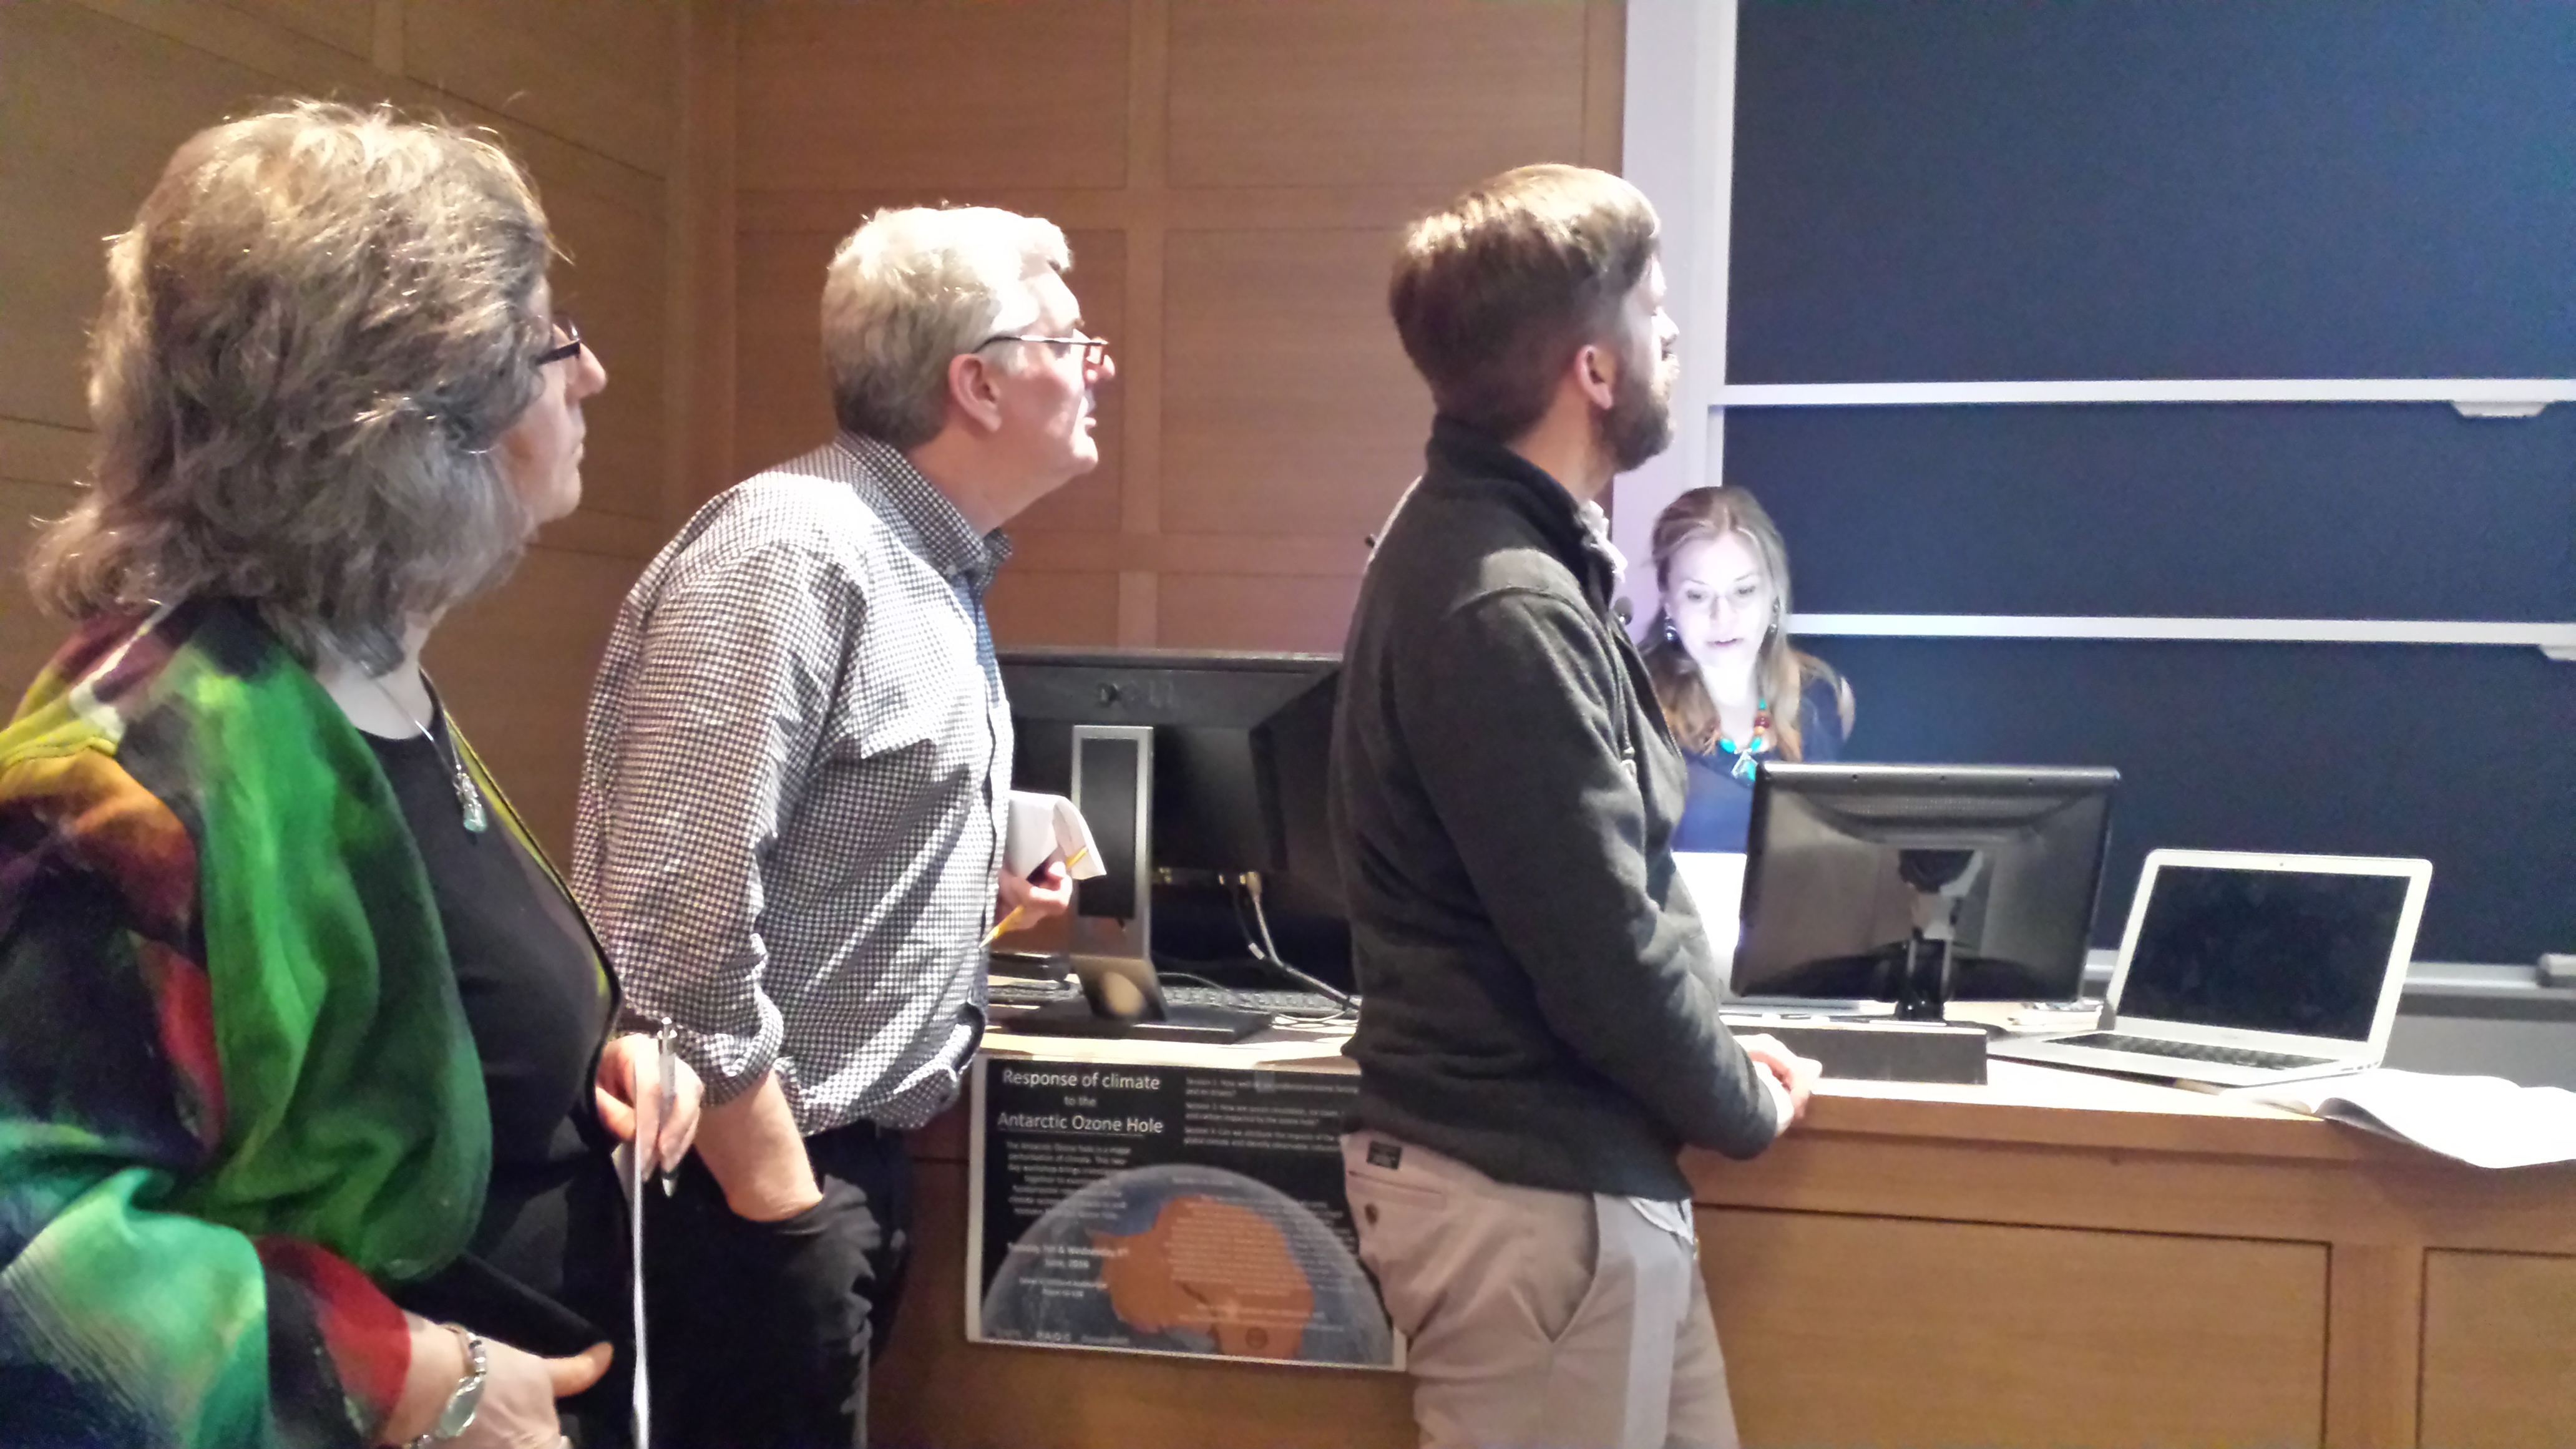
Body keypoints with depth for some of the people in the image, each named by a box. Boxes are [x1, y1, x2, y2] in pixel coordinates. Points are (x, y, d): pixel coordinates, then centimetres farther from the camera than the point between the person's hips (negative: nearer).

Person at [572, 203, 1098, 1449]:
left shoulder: (929, 572, 11)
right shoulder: (792, 553, -19)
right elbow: (677, 915, -24)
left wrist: (975, 889, 6)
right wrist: (778, 1202, -21)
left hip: (855, 1153, 9)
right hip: (762, 1173, -9)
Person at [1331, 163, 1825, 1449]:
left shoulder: (1483, 543, 8)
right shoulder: (1502, 606, -24)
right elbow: (1601, 947, -23)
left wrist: (1711, 1059, 12)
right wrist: (1743, 1104, -6)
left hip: (1558, 1163, 9)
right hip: (1532, 1190, -9)